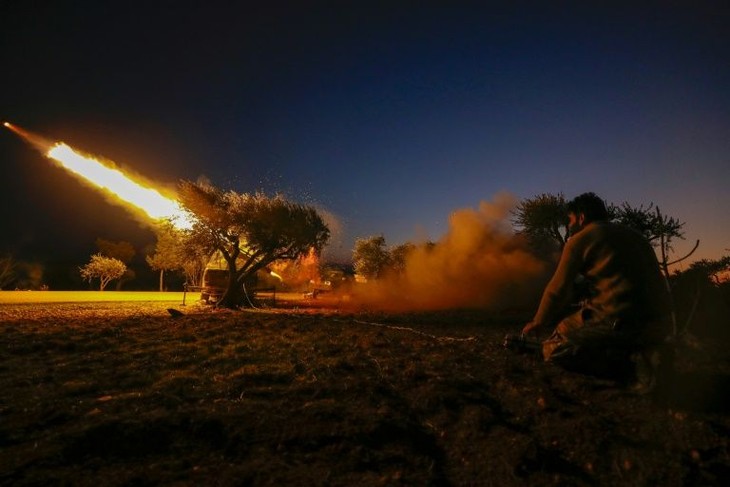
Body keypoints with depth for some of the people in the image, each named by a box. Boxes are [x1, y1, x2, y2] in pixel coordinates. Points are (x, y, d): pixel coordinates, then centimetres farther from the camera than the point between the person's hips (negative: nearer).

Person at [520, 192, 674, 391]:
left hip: (620, 320, -8)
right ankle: (636, 353, 6)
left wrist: (538, 322, 16)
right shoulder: (634, 235, 22)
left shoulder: (580, 239, 1)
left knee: (553, 349, 5)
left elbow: (558, 289, 2)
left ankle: (627, 358, -11)